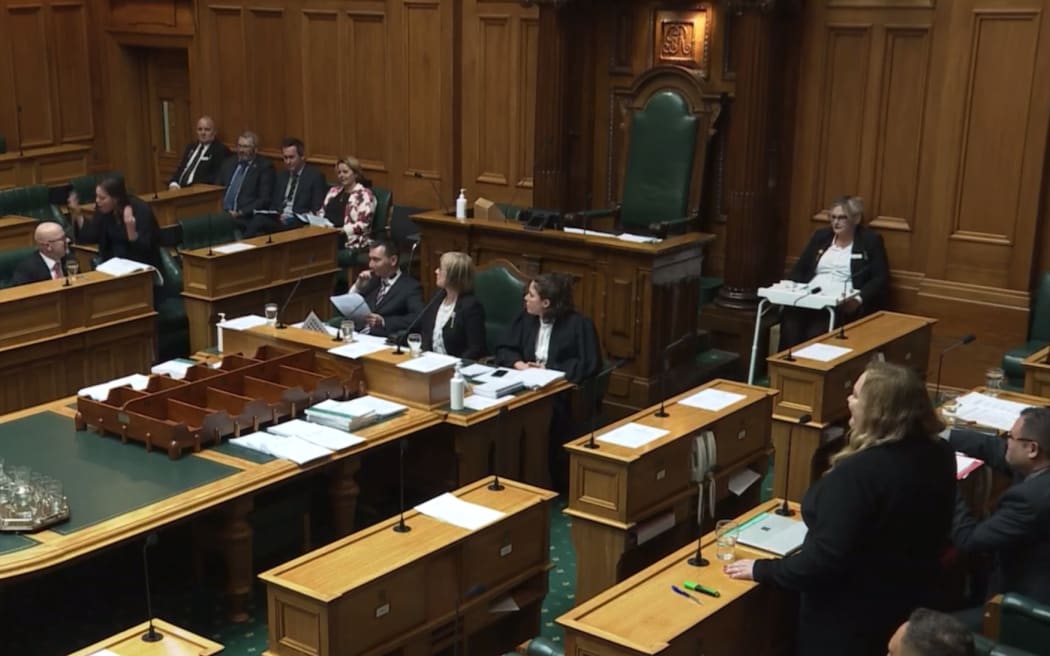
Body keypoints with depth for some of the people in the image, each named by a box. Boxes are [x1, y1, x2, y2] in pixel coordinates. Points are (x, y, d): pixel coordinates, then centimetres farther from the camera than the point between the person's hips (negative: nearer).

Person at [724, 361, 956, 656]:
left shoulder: (858, 473, -32)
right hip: (911, 600, 7)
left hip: (854, 616, -7)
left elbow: (826, 558, -29)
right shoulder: (940, 454, -7)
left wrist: (762, 570, -17)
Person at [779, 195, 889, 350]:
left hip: (842, 305, -3)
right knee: (789, 323, -31)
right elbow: (799, 269, 21)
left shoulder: (871, 240, 9)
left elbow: (881, 278, 2)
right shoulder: (821, 236, 21)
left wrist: (859, 299, -16)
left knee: (816, 332, -35)